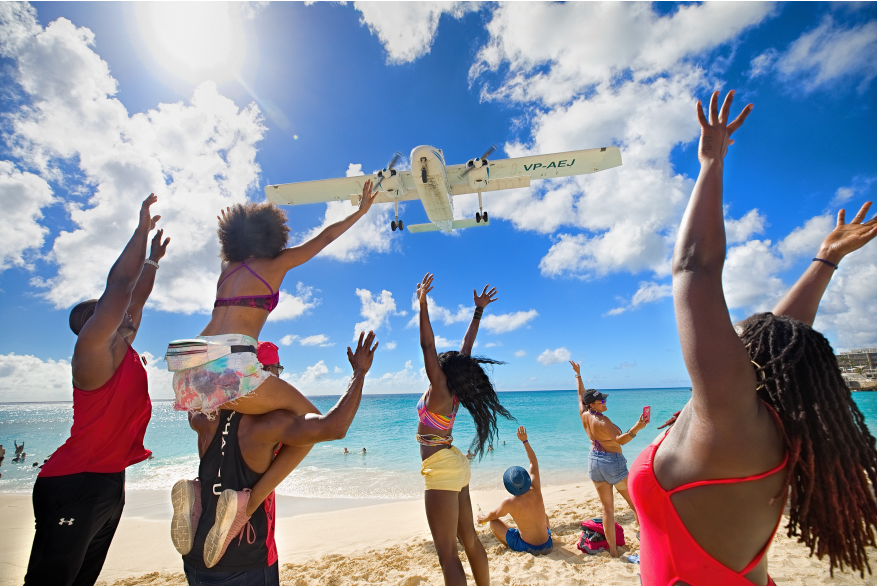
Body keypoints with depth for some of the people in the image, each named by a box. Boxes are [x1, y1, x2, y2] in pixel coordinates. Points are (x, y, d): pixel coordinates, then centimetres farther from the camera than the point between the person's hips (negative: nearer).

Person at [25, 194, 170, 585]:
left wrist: (153, 258, 24)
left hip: (111, 480, 9)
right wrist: (143, 230, -16)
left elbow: (137, 297, 19)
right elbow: (118, 286, -22)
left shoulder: (124, 351, 8)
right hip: (74, 484, -8)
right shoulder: (92, 349, -13)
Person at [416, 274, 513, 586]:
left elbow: (427, 345, -23)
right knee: (469, 538, 19)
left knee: (448, 553, -1)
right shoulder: (454, 391, 4)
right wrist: (478, 311, 12)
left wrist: (423, 305, -25)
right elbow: (466, 349, 8)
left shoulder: (439, 389, -15)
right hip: (456, 466, 9)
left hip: (442, 469, -9)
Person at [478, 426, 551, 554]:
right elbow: (534, 464, -2)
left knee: (493, 523, 6)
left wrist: (483, 518, 20)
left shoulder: (509, 503, -22)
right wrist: (525, 441, 4)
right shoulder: (536, 492, -15)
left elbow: (493, 515, -2)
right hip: (547, 545, 4)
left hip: (527, 548, -4)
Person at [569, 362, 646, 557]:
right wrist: (636, 428, -40)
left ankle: (613, 550, 13)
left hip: (594, 461, 7)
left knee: (607, 507, 10)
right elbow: (620, 440, -31)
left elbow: (581, 394, 15)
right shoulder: (601, 421, -22)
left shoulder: (584, 415, 0)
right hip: (612, 462, -7)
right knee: (636, 503, 9)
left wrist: (578, 374, 26)